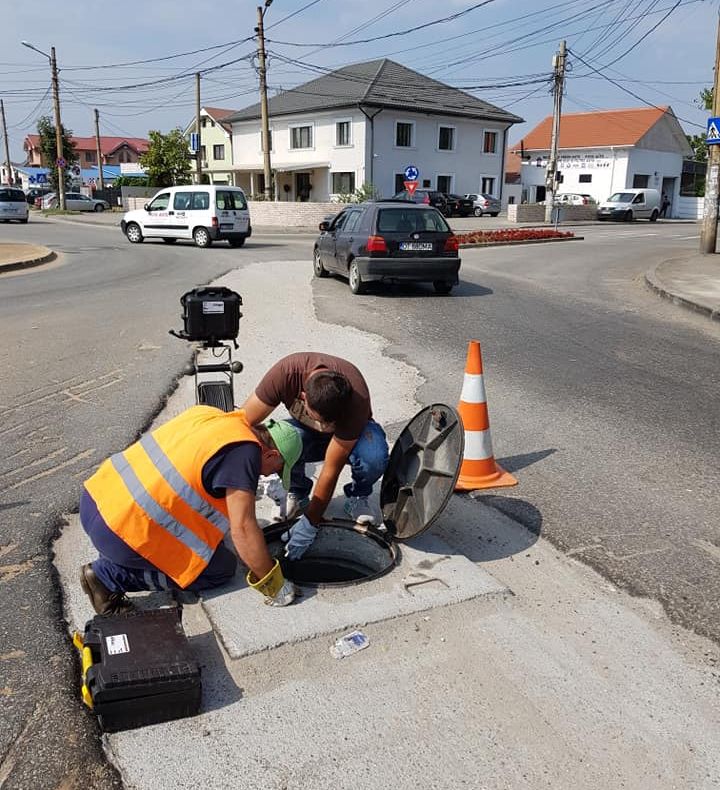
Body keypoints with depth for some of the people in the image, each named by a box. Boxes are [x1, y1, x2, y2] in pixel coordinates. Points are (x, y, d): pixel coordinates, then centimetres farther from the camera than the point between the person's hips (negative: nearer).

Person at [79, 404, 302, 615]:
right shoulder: (244, 451, -15)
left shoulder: (208, 414, 9)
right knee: (221, 569, 8)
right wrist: (274, 585, -3)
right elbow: (243, 530, -16)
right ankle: (111, 576, 0)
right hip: (122, 531, -9)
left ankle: (109, 561, 13)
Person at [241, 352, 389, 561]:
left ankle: (357, 497, -2)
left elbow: (331, 470, -31)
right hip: (305, 431, 2)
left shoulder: (357, 399, -37)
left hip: (352, 434, -2)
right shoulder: (285, 372, -35)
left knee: (373, 457, -37)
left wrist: (309, 524, -29)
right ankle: (297, 494, -2)